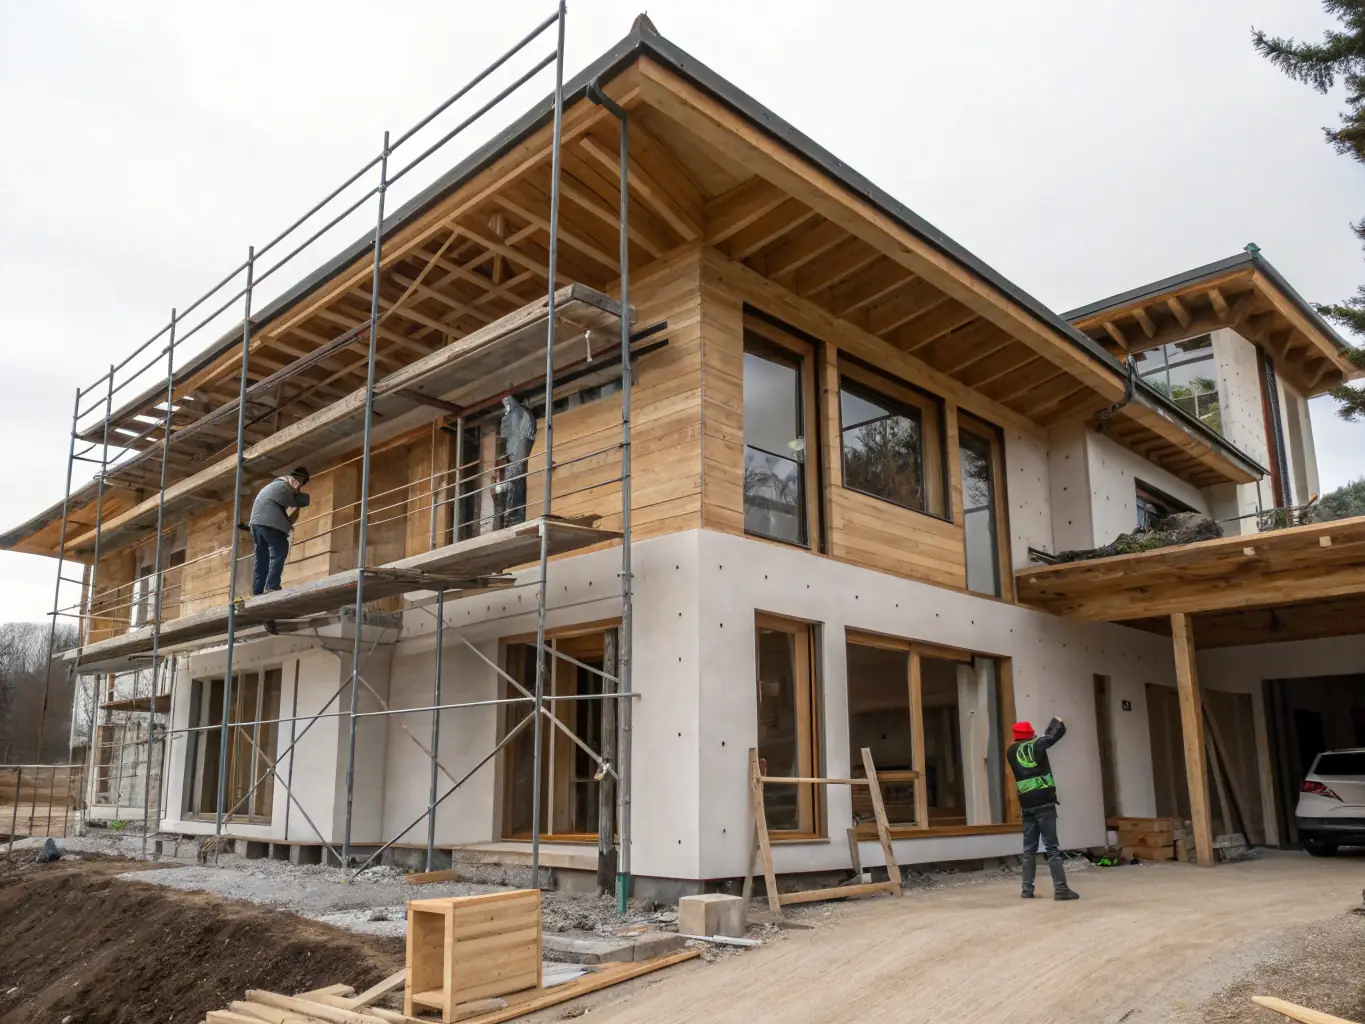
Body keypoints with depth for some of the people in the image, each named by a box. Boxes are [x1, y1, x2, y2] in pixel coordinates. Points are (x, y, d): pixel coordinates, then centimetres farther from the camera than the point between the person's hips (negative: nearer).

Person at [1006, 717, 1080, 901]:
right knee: (1052, 847, -5)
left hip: (1027, 804, 4)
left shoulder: (1011, 751, 12)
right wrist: (1057, 722, 26)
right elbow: (1054, 734, 4)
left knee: (1029, 848, 10)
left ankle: (1027, 889, 10)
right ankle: (1060, 888, -8)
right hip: (1044, 802, -4)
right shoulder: (1035, 745, 0)